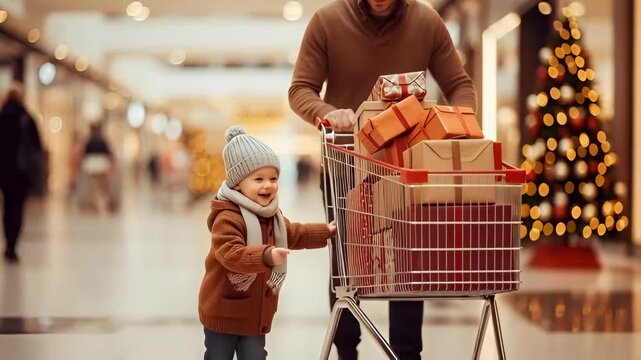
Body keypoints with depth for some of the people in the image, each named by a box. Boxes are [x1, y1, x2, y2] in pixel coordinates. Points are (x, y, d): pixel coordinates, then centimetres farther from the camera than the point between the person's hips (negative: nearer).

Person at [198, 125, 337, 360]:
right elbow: (231, 254, -38)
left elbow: (293, 234, 26)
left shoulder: (272, 216, 7)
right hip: (223, 310, -7)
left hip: (257, 312, 7)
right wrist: (267, 255, -51)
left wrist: (326, 232, 20)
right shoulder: (227, 218, -25)